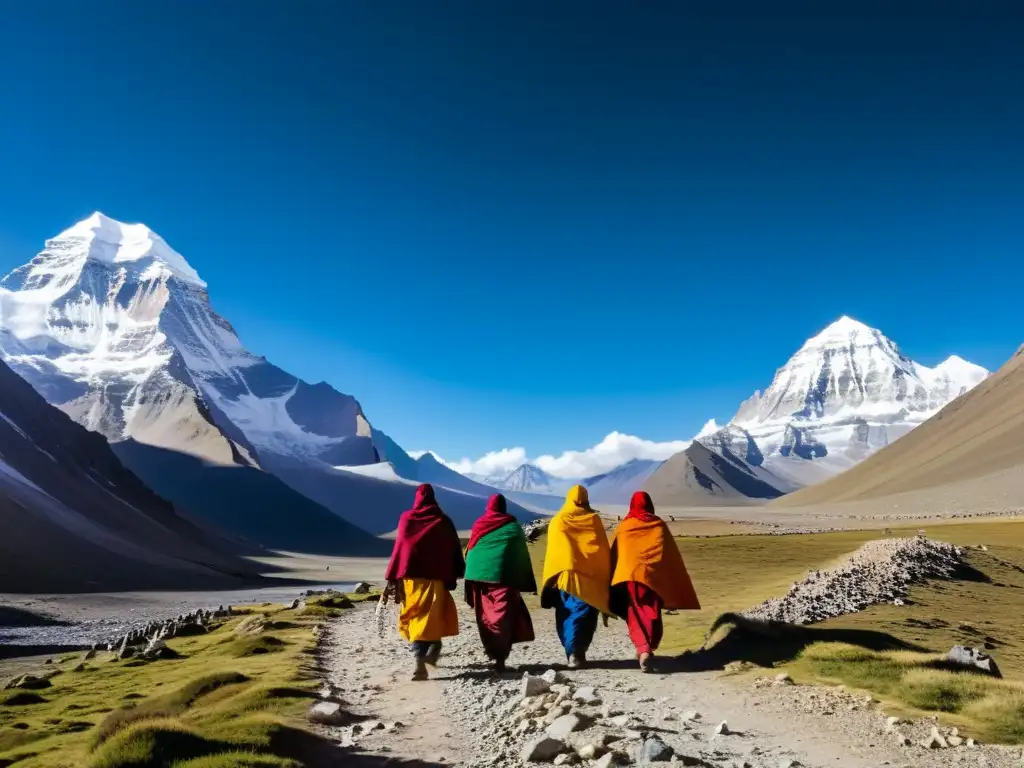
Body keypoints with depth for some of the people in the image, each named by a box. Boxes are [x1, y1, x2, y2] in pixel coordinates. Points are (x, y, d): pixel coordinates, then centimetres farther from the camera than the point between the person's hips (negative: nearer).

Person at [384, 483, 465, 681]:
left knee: (414, 615, 12)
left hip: (410, 575, 1)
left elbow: (399, 547, -1)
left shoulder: (406, 518, 2)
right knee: (430, 616, 4)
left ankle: (420, 656, 9)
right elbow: (454, 549, 4)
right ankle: (420, 661, -7)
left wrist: (393, 577, 1)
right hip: (435, 576, -1)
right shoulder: (443, 521, 3)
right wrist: (456, 574, 13)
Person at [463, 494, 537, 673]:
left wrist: (470, 584, 16)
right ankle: (500, 657, -16)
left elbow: (470, 552, 12)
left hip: (479, 574, 3)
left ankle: (492, 652, 21)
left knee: (486, 616, 14)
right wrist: (526, 582, 9)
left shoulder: (479, 525, 13)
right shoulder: (513, 525, 7)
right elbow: (522, 553, 5)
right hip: (504, 575, -3)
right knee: (503, 616, -5)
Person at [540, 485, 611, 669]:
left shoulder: (557, 521, 6)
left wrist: (551, 578, 11)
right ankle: (577, 652, -10)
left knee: (566, 614, 10)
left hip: (563, 575, 1)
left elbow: (552, 550, 6)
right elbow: (603, 549, 3)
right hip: (590, 576, -1)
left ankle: (572, 652, 7)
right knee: (584, 614, 1)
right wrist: (604, 577, 10)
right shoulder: (594, 519, 2)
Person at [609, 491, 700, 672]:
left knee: (636, 616, 2)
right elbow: (673, 557, 11)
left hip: (629, 575, 0)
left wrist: (609, 594, 17)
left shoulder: (623, 527, 9)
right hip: (654, 576, 0)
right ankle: (648, 649, 2)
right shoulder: (660, 526, 9)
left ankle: (643, 650, -17)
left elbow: (612, 554, 11)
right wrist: (682, 592, 18)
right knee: (652, 616, 11)